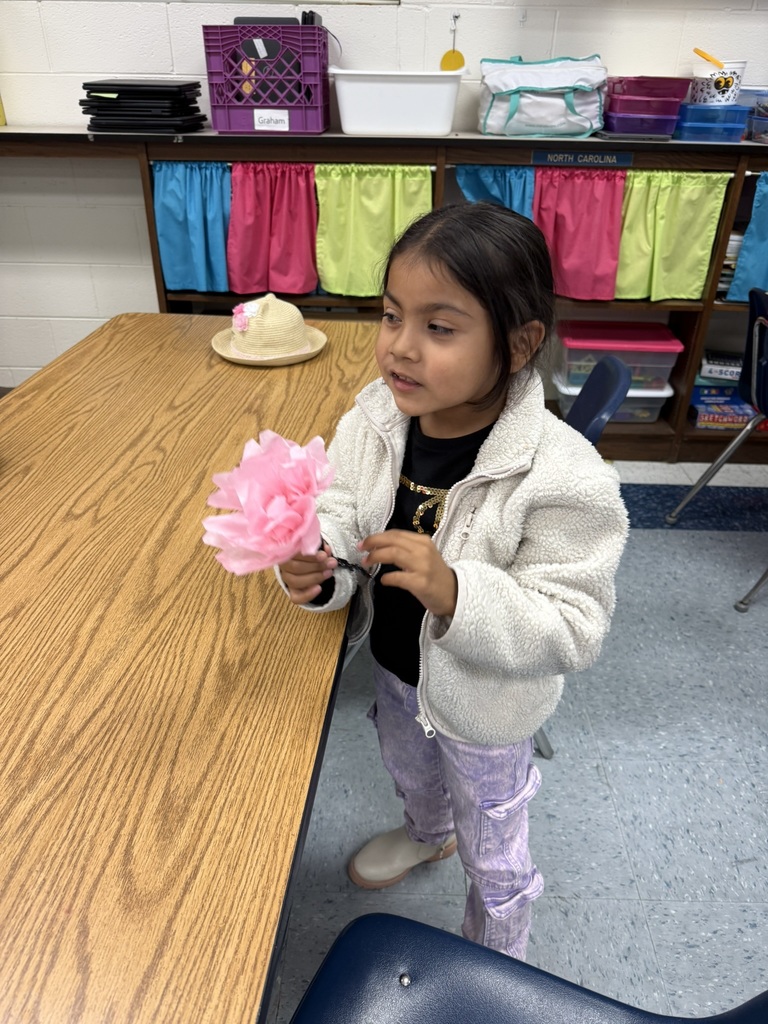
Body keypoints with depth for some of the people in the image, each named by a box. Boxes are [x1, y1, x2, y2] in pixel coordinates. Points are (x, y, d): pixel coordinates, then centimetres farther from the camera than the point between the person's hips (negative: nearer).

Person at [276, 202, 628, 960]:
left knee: (492, 854, 24)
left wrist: (456, 592, -45)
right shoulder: (376, 417, -18)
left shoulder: (562, 476, -34)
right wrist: (314, 565, -31)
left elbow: (572, 632, -30)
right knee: (409, 773, 37)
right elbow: (340, 515, -9)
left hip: (485, 706, -5)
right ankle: (427, 833, 75)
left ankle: (497, 968, 58)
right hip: (396, 668, 5)